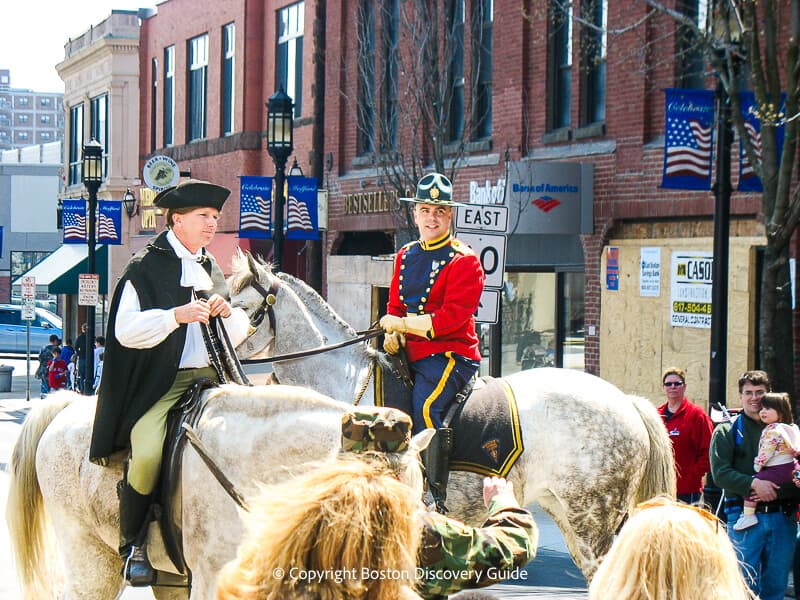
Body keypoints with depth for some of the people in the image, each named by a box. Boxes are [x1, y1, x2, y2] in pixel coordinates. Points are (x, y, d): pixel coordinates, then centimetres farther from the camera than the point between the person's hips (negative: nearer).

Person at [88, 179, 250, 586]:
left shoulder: (212, 270, 21)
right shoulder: (146, 268, 1)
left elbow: (238, 336, 20)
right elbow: (126, 330, -11)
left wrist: (227, 312, -2)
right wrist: (176, 316, -23)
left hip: (210, 380, 6)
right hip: (159, 384, -6)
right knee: (148, 454, -30)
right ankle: (132, 545, -8)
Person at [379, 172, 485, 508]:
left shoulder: (464, 261, -6)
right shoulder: (405, 256, 16)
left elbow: (452, 315, -15)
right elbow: (395, 306, 18)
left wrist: (404, 324, -14)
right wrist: (393, 336, -3)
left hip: (451, 354, -7)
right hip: (409, 354, 8)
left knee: (425, 407, -29)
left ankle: (433, 497, -26)